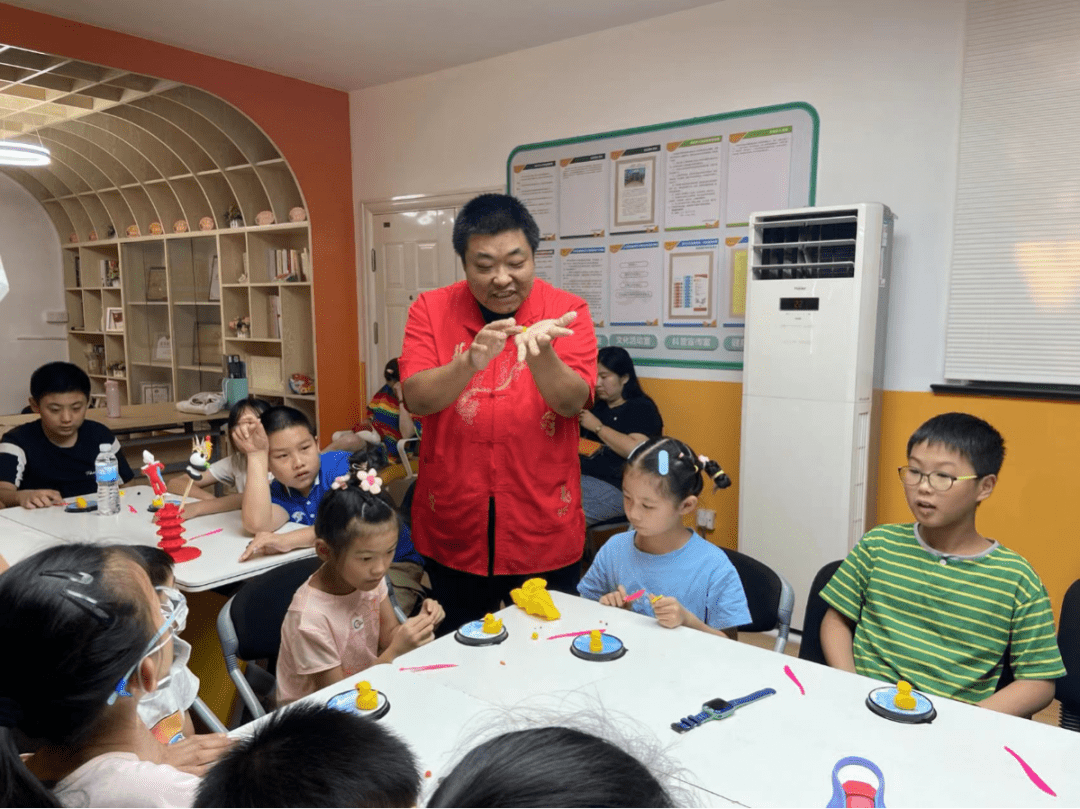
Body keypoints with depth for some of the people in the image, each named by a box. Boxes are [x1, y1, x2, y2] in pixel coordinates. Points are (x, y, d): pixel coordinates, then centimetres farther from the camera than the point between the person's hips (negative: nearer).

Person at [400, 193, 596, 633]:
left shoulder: (565, 312, -5)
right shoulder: (431, 310, -2)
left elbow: (573, 402, -16)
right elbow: (417, 400, -14)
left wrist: (540, 354, -35)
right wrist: (470, 363, -32)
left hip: (543, 535, -1)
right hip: (453, 535, 1)